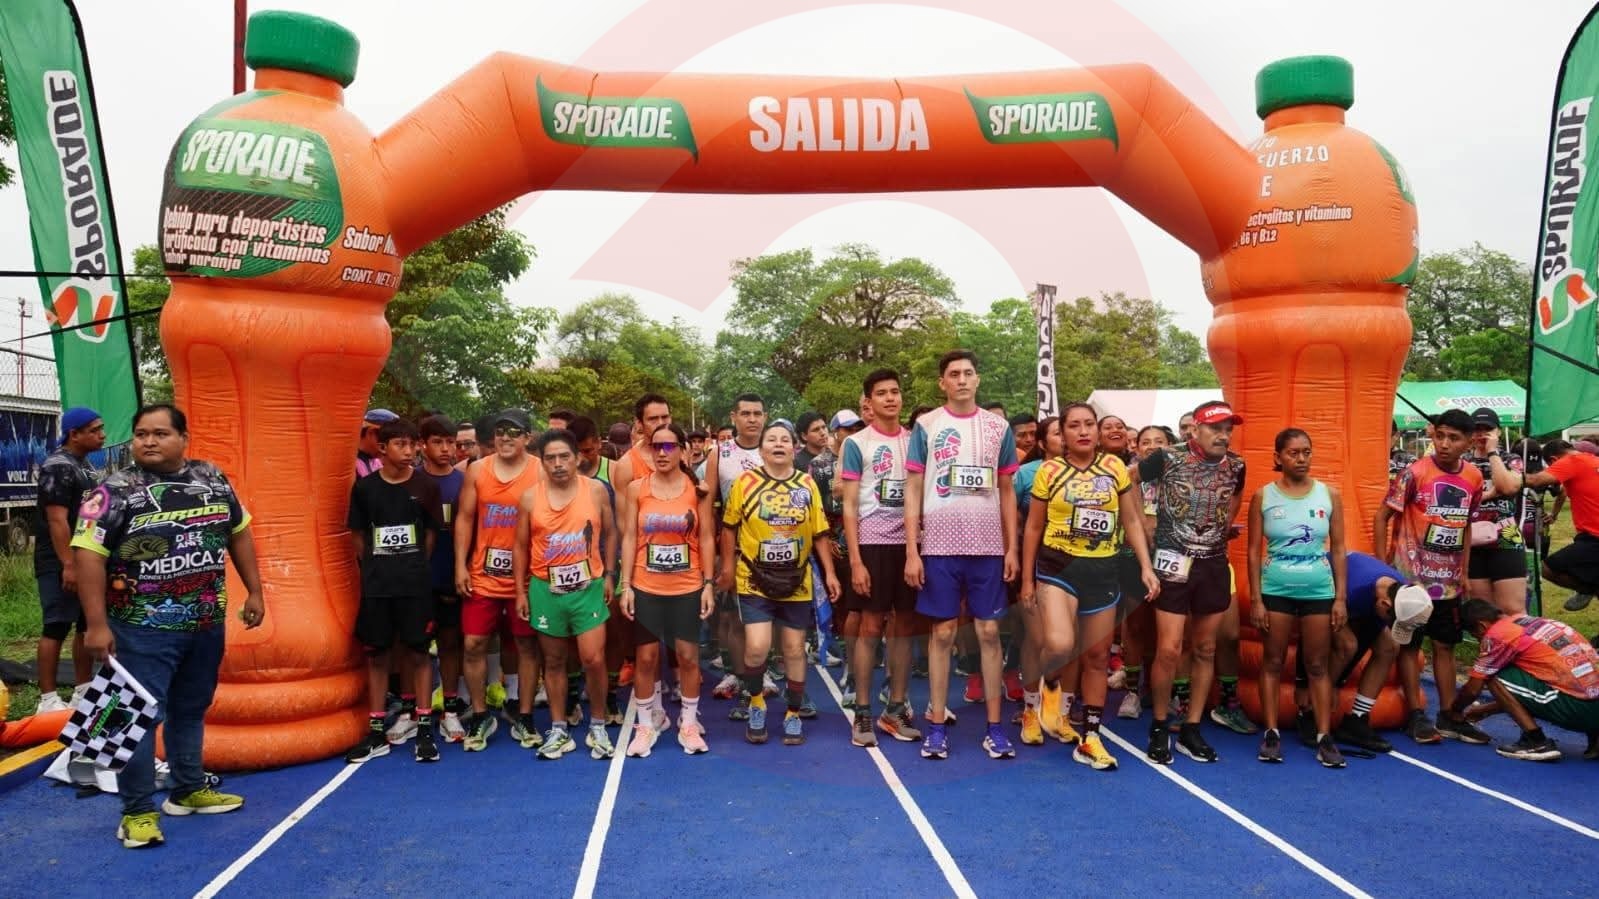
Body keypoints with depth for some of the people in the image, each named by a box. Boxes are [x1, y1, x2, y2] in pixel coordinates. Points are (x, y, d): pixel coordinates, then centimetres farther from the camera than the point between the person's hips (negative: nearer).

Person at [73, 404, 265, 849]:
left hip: (207, 624, 5)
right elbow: (88, 555, -12)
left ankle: (189, 790, 32)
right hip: (143, 629, -5)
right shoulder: (115, 491, -10)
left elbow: (239, 532, 13)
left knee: (192, 709, 17)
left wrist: (254, 592, 10)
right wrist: (97, 624, -17)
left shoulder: (212, 479, 4)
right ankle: (138, 810, 10)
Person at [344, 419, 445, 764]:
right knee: (376, 655, 8)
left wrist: (415, 567, 3)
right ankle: (376, 732, 16)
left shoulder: (425, 486, 0)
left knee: (417, 654, 3)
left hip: (416, 583, -1)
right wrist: (374, 568, 4)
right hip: (375, 583, 1)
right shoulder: (364, 487, 2)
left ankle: (423, 729, 10)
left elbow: (432, 532, 6)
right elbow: (358, 535, 9)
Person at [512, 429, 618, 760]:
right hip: (545, 589, 1)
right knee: (554, 662, 10)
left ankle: (598, 727, 12)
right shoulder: (530, 497, -3)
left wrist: (608, 575, 3)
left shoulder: (596, 490, -4)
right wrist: (520, 591, 2)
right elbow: (520, 546, 4)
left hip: (588, 587, -1)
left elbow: (609, 534, 7)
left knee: (593, 659, -6)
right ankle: (558, 730, 21)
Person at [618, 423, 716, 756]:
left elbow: (707, 539, 0)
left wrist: (709, 584, -5)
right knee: (646, 657, 5)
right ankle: (647, 722, 20)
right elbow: (629, 538, 0)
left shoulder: (697, 489, -2)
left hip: (688, 587, 0)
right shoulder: (636, 489, -1)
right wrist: (625, 585, -5)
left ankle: (689, 723, 21)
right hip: (646, 588, 0)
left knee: (688, 656, 5)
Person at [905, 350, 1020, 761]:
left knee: (989, 632, 4)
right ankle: (937, 726, 11)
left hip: (988, 546, 2)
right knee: (943, 632, 4)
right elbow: (913, 491, 0)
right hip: (940, 545, -2)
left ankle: (994, 727, 12)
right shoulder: (926, 426, 1)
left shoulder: (998, 427, 7)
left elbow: (1006, 491, 11)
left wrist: (1012, 548, 4)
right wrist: (912, 551, -7)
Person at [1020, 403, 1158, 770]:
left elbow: (1132, 521, 9)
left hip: (1104, 570, 3)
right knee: (1059, 645, -23)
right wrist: (1027, 579, 2)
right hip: (1058, 565, -3)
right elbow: (1034, 528, 4)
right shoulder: (1049, 471, -1)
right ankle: (1048, 685, 13)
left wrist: (1146, 567, 0)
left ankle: (1090, 739, 20)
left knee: (1097, 657, 8)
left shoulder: (1115, 468, 4)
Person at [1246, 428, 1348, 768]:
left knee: (1317, 665, 7)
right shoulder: (1263, 496, -2)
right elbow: (1254, 551, -1)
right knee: (1273, 662, 5)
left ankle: (1324, 737, 11)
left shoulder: (1330, 495, 2)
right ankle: (1272, 733, 12)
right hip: (1276, 590, -1)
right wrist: (1256, 599, -5)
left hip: (1319, 591, 1)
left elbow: (1338, 549, 5)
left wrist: (1340, 597, 0)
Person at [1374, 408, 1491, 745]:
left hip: (1448, 579, 5)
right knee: (1410, 644, 2)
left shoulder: (1474, 477, 3)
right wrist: (1383, 565, -11)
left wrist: (1464, 571, 11)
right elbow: (1382, 516, -9)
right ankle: (1416, 715, 10)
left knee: (1445, 644, 12)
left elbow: (1466, 525, 14)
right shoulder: (1415, 472, -13)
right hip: (1411, 576, -5)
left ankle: (1448, 716, 21)